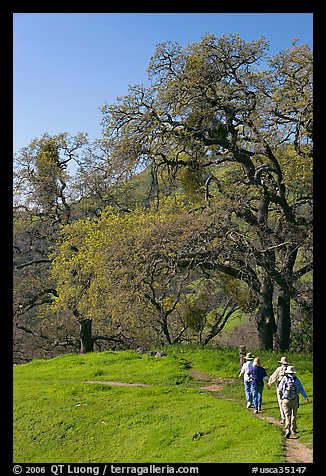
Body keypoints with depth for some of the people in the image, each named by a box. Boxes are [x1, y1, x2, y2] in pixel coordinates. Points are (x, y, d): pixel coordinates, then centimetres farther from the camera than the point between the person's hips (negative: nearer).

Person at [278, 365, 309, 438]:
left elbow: (280, 388, 7)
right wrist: (306, 397, -9)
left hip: (286, 400, -1)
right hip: (294, 400, 1)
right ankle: (293, 430, 25)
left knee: (287, 416, -2)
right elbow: (301, 389, -5)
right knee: (294, 415, 19)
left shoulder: (284, 378, -1)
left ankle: (288, 430, -19)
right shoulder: (296, 379, 2)